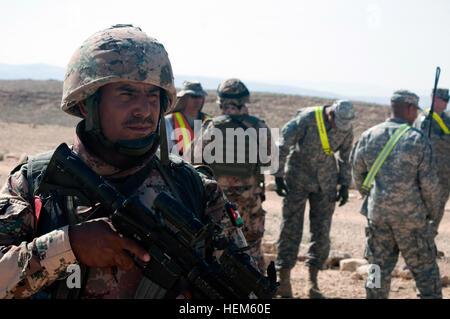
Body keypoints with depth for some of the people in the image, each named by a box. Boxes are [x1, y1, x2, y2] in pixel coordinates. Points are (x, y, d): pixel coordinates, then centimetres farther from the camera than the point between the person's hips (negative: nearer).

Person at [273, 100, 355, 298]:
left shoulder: (347, 129, -4)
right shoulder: (306, 119, -18)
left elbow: (345, 157, 12)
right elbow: (283, 146, -14)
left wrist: (344, 184, 10)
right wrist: (278, 176, -14)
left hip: (326, 182, 4)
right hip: (298, 179, -4)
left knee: (321, 231, 2)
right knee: (291, 229, -4)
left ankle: (312, 283, 10)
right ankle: (283, 281, 4)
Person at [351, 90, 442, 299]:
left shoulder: (369, 136, 3)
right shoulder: (418, 139, -9)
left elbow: (358, 173, 9)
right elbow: (429, 182, -7)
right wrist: (433, 212, 6)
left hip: (377, 212, 3)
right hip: (411, 215, -3)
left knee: (379, 266, 11)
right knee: (424, 267, 9)